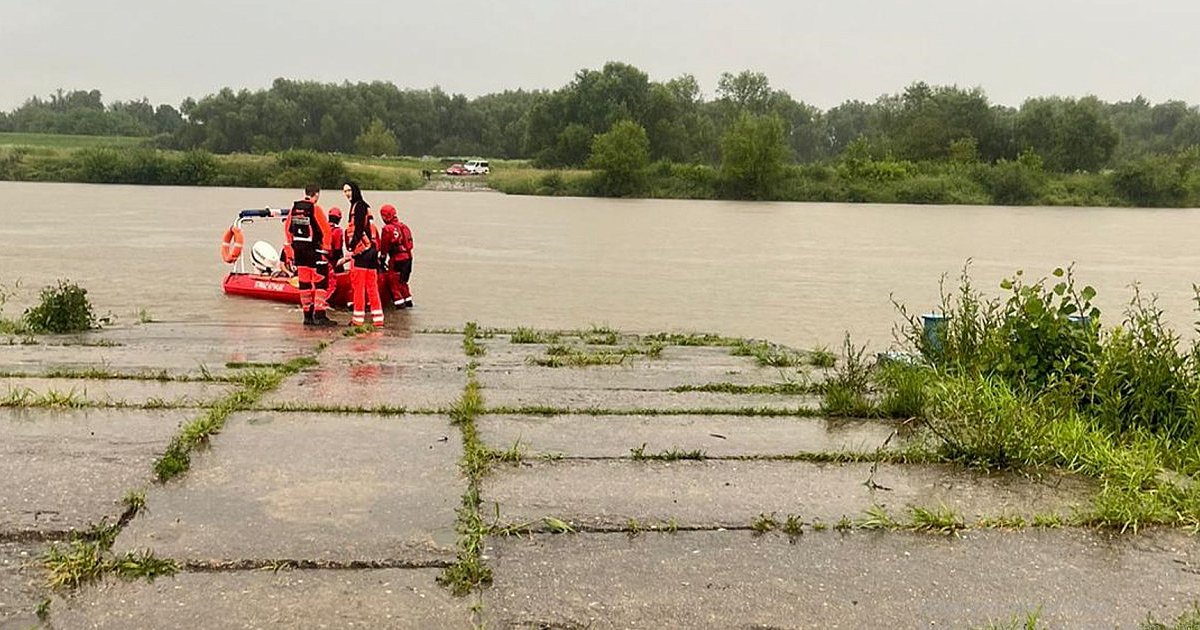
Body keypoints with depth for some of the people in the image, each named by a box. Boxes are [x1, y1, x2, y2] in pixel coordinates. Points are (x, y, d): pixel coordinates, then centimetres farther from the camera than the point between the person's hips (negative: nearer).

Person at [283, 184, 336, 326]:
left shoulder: (294, 207, 8)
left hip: (298, 249, 7)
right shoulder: (315, 209, -11)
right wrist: (326, 249, -4)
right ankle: (319, 315, -9)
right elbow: (326, 231, -13)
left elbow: (287, 227, 15)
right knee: (320, 281, -3)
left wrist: (291, 244, 21)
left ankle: (307, 315, 16)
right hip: (314, 249, -7)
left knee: (304, 282, 11)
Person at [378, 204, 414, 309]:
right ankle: (408, 301, 26)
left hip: (397, 259, -8)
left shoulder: (387, 229, -12)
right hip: (408, 257, 8)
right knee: (402, 280, 22)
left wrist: (382, 260, 4)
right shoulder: (404, 226, 10)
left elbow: (384, 247, -7)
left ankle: (399, 302, 3)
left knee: (393, 281, 5)